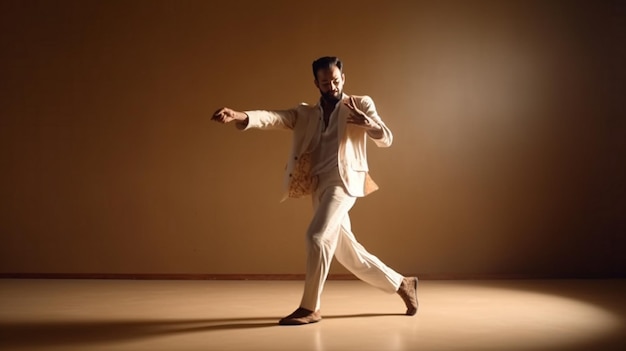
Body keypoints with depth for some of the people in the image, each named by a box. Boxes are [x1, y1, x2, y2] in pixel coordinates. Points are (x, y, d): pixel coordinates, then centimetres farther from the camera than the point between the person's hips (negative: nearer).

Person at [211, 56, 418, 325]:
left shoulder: (360, 104, 6)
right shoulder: (305, 114, 14)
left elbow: (386, 139, -1)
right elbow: (274, 118, -4)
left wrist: (369, 124, -25)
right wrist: (241, 116, -24)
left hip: (344, 180, -5)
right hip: (319, 187, 6)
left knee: (317, 235, -23)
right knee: (348, 252, 11)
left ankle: (310, 308, -13)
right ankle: (402, 284, 28)